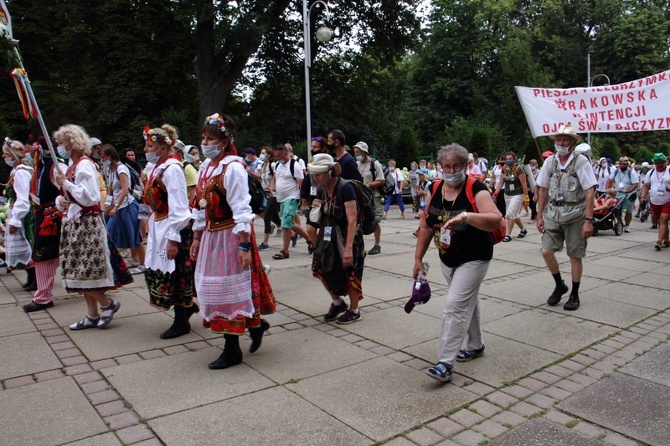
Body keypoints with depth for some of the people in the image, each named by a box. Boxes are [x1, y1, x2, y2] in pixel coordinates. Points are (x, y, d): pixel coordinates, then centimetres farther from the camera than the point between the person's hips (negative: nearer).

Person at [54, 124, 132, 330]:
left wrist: (65, 183, -15)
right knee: (80, 272, 11)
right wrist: (60, 201, -2)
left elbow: (89, 197, -22)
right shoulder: (72, 165, 14)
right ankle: (92, 316, 18)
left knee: (81, 272, -6)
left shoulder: (84, 165, -14)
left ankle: (108, 303, 11)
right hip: (75, 224, 9)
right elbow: (67, 196, 20)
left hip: (85, 224, -9)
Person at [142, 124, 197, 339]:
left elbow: (178, 208, -22)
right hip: (159, 227, 10)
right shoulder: (155, 167, 11)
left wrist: (173, 239, -23)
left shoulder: (171, 169, -19)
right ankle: (188, 305, 32)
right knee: (156, 271, 15)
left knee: (173, 273, 1)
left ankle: (181, 322, 17)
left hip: (173, 228, -10)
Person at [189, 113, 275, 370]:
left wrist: (244, 245, -22)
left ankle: (232, 351, 14)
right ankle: (255, 324, 32)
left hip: (230, 236, -9)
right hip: (210, 235, 9)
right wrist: (196, 239, 15)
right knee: (212, 288, 14)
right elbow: (202, 209, 15)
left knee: (228, 289, 0)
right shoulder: (206, 167, 11)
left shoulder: (232, 168, -15)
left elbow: (241, 210, -19)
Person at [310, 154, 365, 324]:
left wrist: (348, 248, -31)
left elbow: (352, 220, -26)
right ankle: (338, 302, 27)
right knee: (322, 270, 3)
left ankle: (354, 311, 24)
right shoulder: (322, 190, 2)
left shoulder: (345, 187, -21)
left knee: (349, 273, 4)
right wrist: (317, 207, -6)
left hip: (347, 236, -7)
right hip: (328, 236, 7)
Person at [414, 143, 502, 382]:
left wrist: (466, 216, -46)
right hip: (447, 259, 6)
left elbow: (495, 219, -32)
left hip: (473, 259, -6)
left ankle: (445, 363, -8)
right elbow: (426, 226, 4)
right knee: (467, 301, 22)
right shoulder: (436, 189, -1)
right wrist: (418, 258, 4)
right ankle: (475, 345, 41)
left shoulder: (476, 189, -17)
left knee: (455, 306, -13)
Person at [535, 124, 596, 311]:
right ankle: (559, 285, 21)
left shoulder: (581, 161, -6)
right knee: (546, 251, -4)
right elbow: (543, 190, 11)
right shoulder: (550, 161, 6)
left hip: (575, 215, -3)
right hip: (553, 213, 4)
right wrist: (539, 216, 9)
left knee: (575, 256, 5)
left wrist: (589, 220, -14)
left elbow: (590, 192, -9)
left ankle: (574, 295, 20)